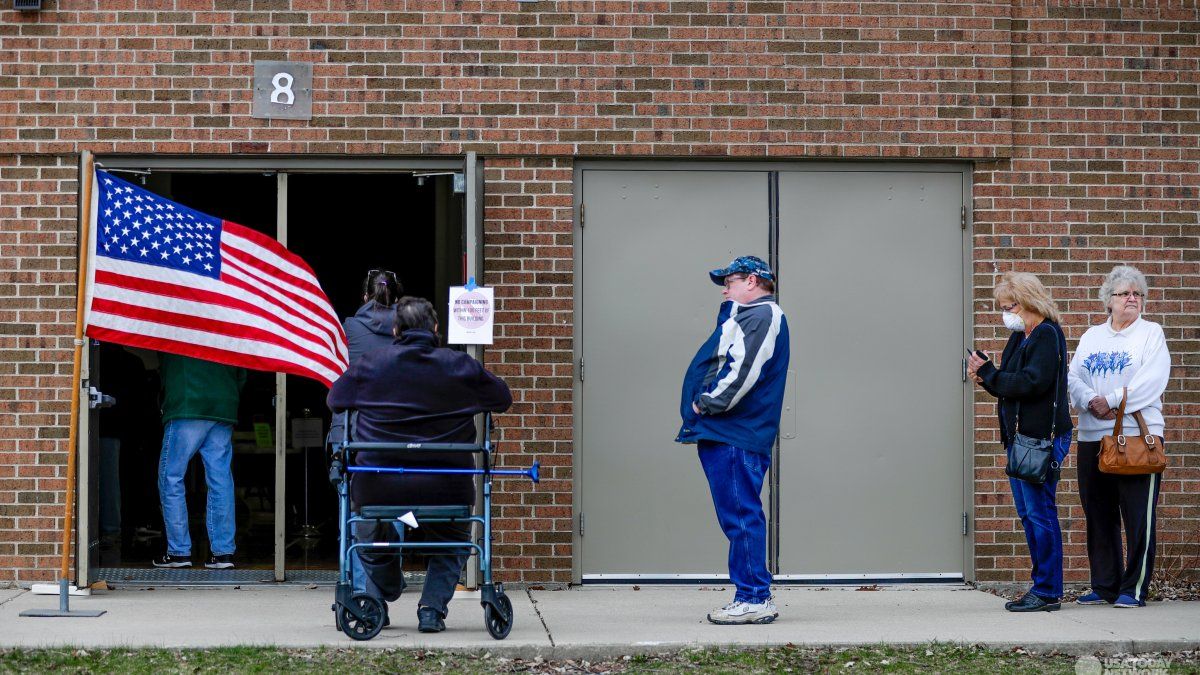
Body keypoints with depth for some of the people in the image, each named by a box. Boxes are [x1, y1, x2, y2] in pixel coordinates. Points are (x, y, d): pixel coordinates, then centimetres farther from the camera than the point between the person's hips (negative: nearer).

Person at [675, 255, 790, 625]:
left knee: (741, 516, -9)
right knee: (738, 517, 12)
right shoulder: (747, 317, 25)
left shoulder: (763, 316, -8)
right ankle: (757, 596, 17)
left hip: (736, 437, -10)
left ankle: (753, 599, -6)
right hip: (722, 435, 10)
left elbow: (744, 372, -19)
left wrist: (707, 403, -12)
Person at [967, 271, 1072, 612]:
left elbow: (1032, 382, -22)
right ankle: (1041, 586, 19)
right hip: (1019, 437, 10)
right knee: (1028, 514, 12)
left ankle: (1047, 592, -1)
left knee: (1040, 513, -6)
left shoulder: (1047, 336, -12)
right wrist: (986, 377, -2)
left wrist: (988, 374, -15)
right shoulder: (1019, 338, 16)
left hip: (1043, 438, -10)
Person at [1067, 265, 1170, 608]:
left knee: (1138, 516, -5)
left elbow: (1151, 380, -10)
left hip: (1137, 435, -5)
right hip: (1093, 437, 5)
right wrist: (1090, 402, -12)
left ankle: (1134, 589, -1)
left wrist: (1111, 401, -16)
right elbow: (1074, 377, 8)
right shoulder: (1091, 336, 18)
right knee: (1099, 515, 7)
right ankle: (1104, 586, 15)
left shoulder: (1151, 333, 5)